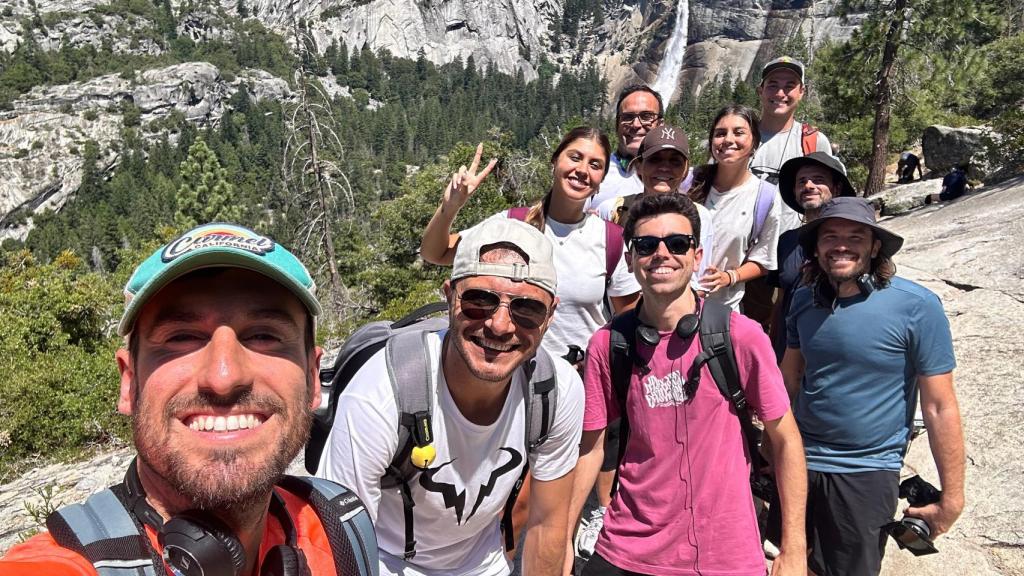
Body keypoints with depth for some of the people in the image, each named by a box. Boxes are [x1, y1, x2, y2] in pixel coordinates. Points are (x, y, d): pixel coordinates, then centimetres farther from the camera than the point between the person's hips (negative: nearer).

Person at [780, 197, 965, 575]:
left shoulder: (917, 306, -15)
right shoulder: (805, 299, -1)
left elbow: (940, 408, -13)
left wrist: (951, 498, -10)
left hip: (867, 474, -4)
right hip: (798, 461, 4)